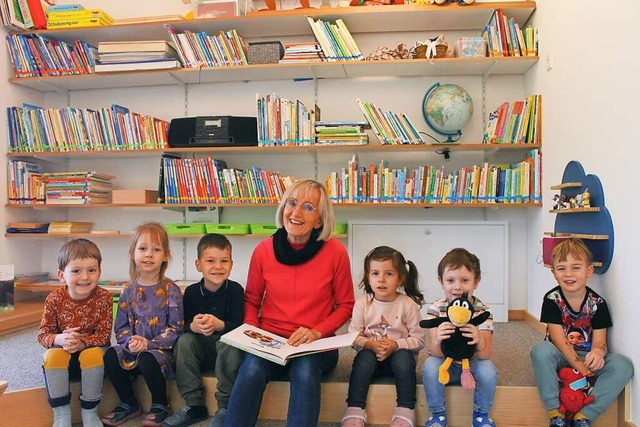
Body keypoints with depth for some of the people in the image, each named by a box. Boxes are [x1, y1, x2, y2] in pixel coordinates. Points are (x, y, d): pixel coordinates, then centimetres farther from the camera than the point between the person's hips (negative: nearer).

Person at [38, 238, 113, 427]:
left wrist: (82, 343, -31)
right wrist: (60, 339, -28)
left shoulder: (103, 297, -14)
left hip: (92, 350, -2)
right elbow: (43, 334, -5)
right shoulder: (54, 299, -10)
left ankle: (89, 411, -14)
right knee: (53, 354, -29)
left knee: (93, 354, -33)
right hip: (63, 353, 2)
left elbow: (104, 334, -13)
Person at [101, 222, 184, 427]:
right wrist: (130, 342, -14)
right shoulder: (129, 290, 6)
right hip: (132, 349, 4)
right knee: (110, 356, -21)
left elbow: (175, 328, -9)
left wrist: (149, 344, -19)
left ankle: (160, 406, -3)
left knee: (147, 360, -33)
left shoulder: (171, 290, -5)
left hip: (161, 349, -4)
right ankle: (129, 404, 3)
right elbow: (120, 327, 7)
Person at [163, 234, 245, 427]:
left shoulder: (235, 290, -11)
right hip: (201, 348, 3)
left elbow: (238, 326, -18)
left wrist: (219, 325, -40)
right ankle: (195, 405, -15)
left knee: (229, 343, -33)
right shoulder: (191, 292, -4)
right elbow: (184, 326, -7)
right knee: (184, 340, -25)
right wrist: (194, 326, -33)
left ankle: (226, 407, -21)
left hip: (227, 343, -3)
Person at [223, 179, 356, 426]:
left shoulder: (335, 252, -8)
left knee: (305, 371, -34)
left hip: (317, 346, -1)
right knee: (252, 370, -30)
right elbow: (251, 300, 12)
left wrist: (317, 332, -13)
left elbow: (345, 305, 2)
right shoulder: (263, 250, -3)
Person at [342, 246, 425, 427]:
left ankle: (405, 412, -24)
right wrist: (370, 344, -25)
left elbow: (419, 339, -9)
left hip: (398, 354, -1)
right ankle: (354, 412, -28)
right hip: (371, 354, 1)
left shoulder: (408, 304, -10)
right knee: (364, 356, -30)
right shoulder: (362, 303, -6)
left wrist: (395, 345, -23)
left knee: (403, 356, -32)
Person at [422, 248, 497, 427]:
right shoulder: (436, 309, -16)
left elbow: (485, 355, -24)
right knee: (430, 365, -30)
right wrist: (437, 340, -47)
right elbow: (436, 353, -22)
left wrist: (480, 340, -48)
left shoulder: (483, 311, -16)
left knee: (488, 369, -29)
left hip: (472, 363, 0)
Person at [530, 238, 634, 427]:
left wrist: (598, 352, -35)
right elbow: (559, 340, -15)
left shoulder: (597, 303, -5)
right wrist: (579, 366, -27)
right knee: (540, 350, -35)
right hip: (561, 357, -2)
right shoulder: (552, 299, -11)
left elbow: (599, 341, -10)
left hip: (587, 357, 2)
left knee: (623, 365, -26)